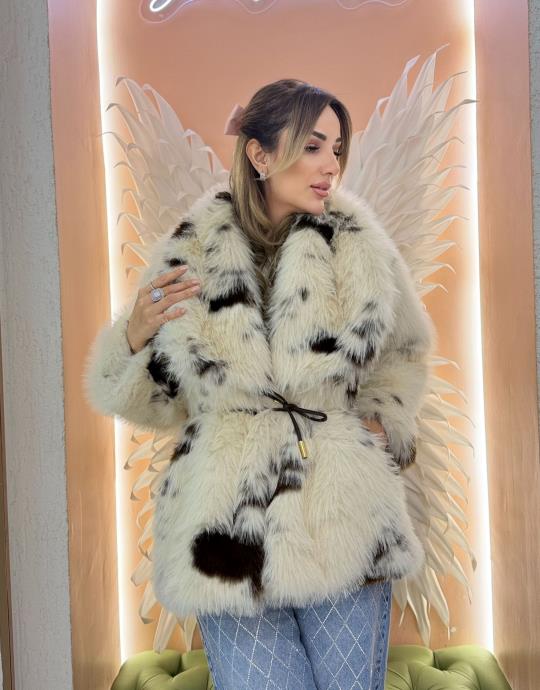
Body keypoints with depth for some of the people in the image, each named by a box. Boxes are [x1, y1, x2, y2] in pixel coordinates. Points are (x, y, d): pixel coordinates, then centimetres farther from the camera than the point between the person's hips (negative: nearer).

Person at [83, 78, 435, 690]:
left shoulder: (360, 247, 0)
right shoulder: (192, 253, -3)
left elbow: (405, 353, 18)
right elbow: (151, 399, 6)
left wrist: (383, 419, 2)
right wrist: (134, 338, -13)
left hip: (343, 521, 1)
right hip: (231, 526, -1)